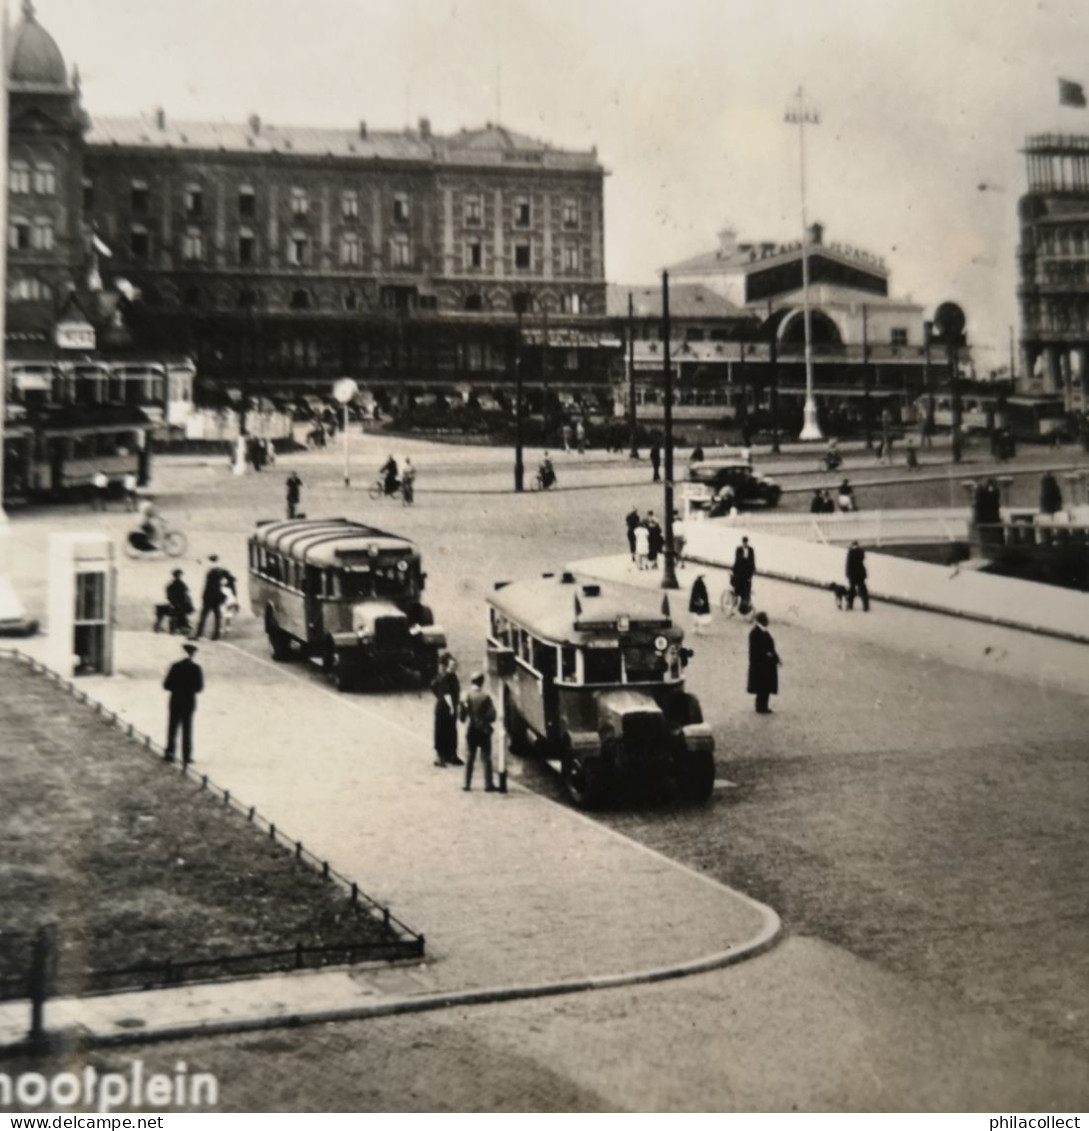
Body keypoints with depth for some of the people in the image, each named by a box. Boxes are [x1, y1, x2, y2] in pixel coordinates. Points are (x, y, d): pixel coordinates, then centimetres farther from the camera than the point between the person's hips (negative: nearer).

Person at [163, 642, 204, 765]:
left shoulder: (176, 666, -7)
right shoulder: (196, 668, -10)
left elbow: (166, 685, -6)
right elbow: (199, 688, -9)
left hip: (175, 702, 1)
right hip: (189, 702, 0)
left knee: (172, 728, 10)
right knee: (187, 730, 7)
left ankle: (170, 753, 8)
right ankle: (186, 756, 6)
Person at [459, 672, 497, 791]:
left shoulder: (468, 696, -7)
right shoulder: (486, 697, -13)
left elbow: (463, 716, -8)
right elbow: (492, 716, -12)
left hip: (471, 730, 2)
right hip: (484, 731, -2)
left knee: (470, 757, 12)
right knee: (486, 758, 4)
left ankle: (467, 784, 11)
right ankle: (488, 784, 1)